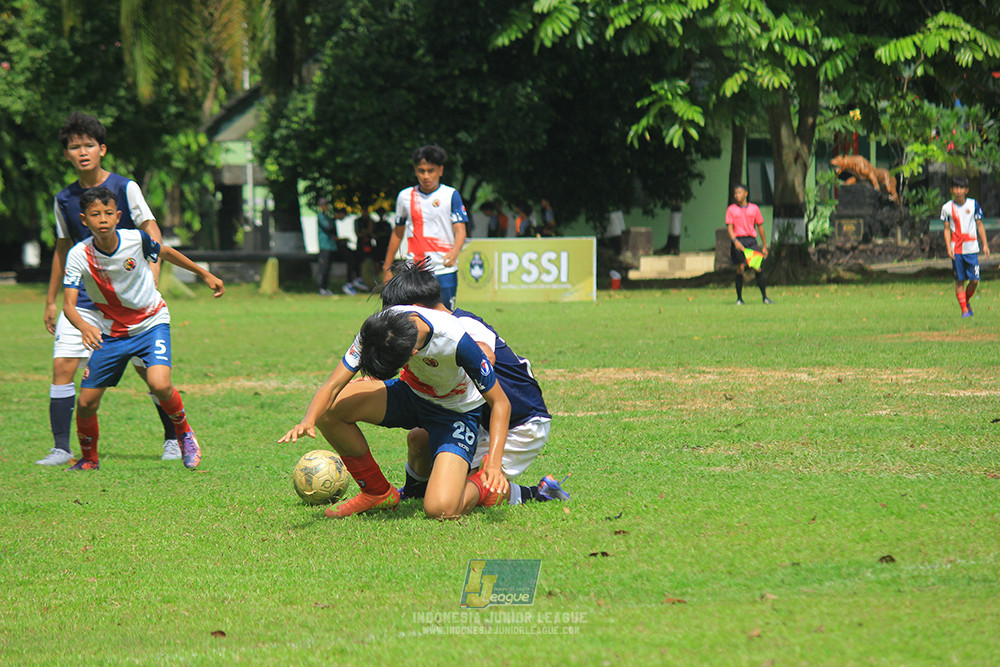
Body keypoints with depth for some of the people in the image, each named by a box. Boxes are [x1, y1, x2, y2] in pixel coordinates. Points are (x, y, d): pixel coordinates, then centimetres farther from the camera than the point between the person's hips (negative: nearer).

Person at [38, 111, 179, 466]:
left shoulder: (125, 188, -5)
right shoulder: (64, 200, 6)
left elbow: (152, 234, -7)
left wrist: (150, 283, -20)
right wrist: (51, 300, 19)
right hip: (84, 297, 3)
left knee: (150, 369, -1)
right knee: (62, 365, -10)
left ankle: (173, 438, 19)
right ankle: (61, 448, -4)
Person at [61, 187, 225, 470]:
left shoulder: (136, 239, -17)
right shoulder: (79, 255, -18)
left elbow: (166, 253, 5)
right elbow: (69, 304, -23)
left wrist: (205, 274, 16)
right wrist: (85, 327, -45)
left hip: (152, 322, -2)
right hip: (111, 331, 2)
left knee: (159, 384, -27)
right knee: (86, 402, -2)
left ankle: (184, 434, 3)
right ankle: (89, 459, 26)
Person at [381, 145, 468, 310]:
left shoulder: (451, 195, 0)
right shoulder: (405, 196, 9)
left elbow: (460, 230, -7)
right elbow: (398, 233, 20)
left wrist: (454, 252, -28)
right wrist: (387, 268, 20)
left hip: (444, 270, -2)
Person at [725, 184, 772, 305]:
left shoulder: (754, 208, 10)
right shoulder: (731, 209, 7)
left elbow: (760, 227, 14)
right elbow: (729, 227, -1)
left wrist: (764, 246, 13)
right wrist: (735, 241, -19)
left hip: (751, 240, 1)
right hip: (738, 242, -1)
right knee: (740, 269, -4)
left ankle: (764, 296, -3)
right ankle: (739, 298, 5)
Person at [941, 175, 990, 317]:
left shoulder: (973, 204, 2)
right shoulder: (947, 207, 1)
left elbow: (980, 225, 8)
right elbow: (947, 229, 5)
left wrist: (985, 244, 3)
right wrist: (949, 247, -7)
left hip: (971, 248, 0)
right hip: (956, 249, 0)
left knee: (974, 280, -3)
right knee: (959, 280, -1)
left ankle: (967, 301, 22)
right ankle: (964, 309, 6)